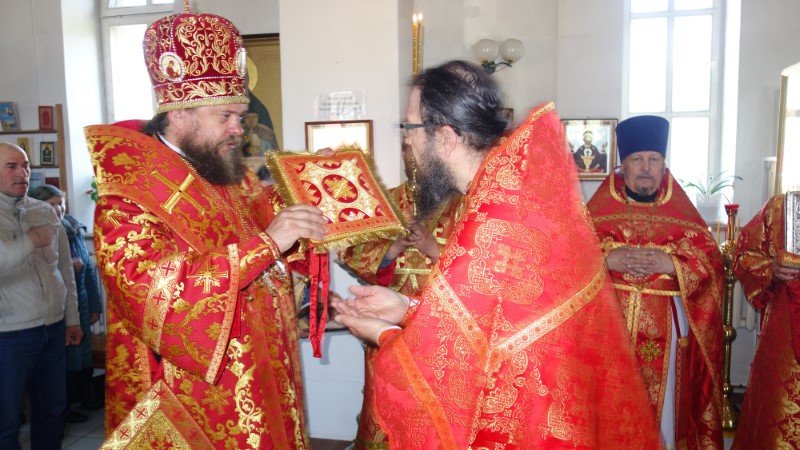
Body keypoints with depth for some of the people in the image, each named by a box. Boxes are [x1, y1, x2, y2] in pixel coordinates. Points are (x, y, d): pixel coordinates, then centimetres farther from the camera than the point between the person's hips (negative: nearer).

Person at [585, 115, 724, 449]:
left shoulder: (681, 210, 8)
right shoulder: (599, 206, 6)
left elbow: (711, 261, 0)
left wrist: (670, 264, -17)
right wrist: (607, 258, -20)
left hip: (664, 327, 1)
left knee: (663, 403, 9)